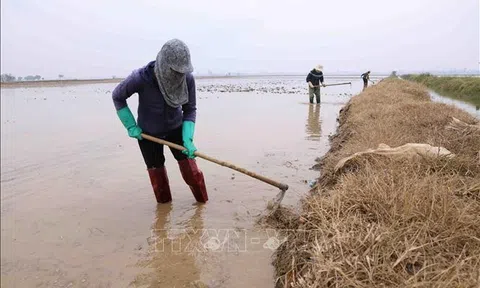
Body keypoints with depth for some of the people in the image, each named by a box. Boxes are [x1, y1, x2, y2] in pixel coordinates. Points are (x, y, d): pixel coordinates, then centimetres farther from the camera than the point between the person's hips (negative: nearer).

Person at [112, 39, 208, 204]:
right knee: (157, 176, 10)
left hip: (176, 129, 1)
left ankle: (203, 203, 23)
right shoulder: (141, 78, -29)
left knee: (190, 170, 1)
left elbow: (190, 110, -11)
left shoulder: (187, 79, -24)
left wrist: (188, 138, -23)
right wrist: (131, 126, -12)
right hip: (148, 134, -1)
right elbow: (117, 97, -10)